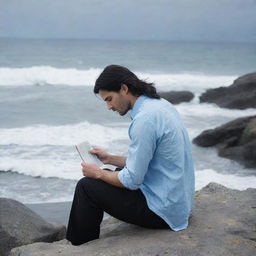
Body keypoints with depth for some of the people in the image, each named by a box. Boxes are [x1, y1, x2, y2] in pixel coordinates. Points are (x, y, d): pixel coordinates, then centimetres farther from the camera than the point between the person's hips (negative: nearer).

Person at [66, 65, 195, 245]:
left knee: (86, 187, -3)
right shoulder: (160, 104, 8)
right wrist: (110, 159, 14)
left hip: (163, 211, -10)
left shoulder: (145, 118, -23)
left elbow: (132, 180, -20)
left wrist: (98, 173, -4)